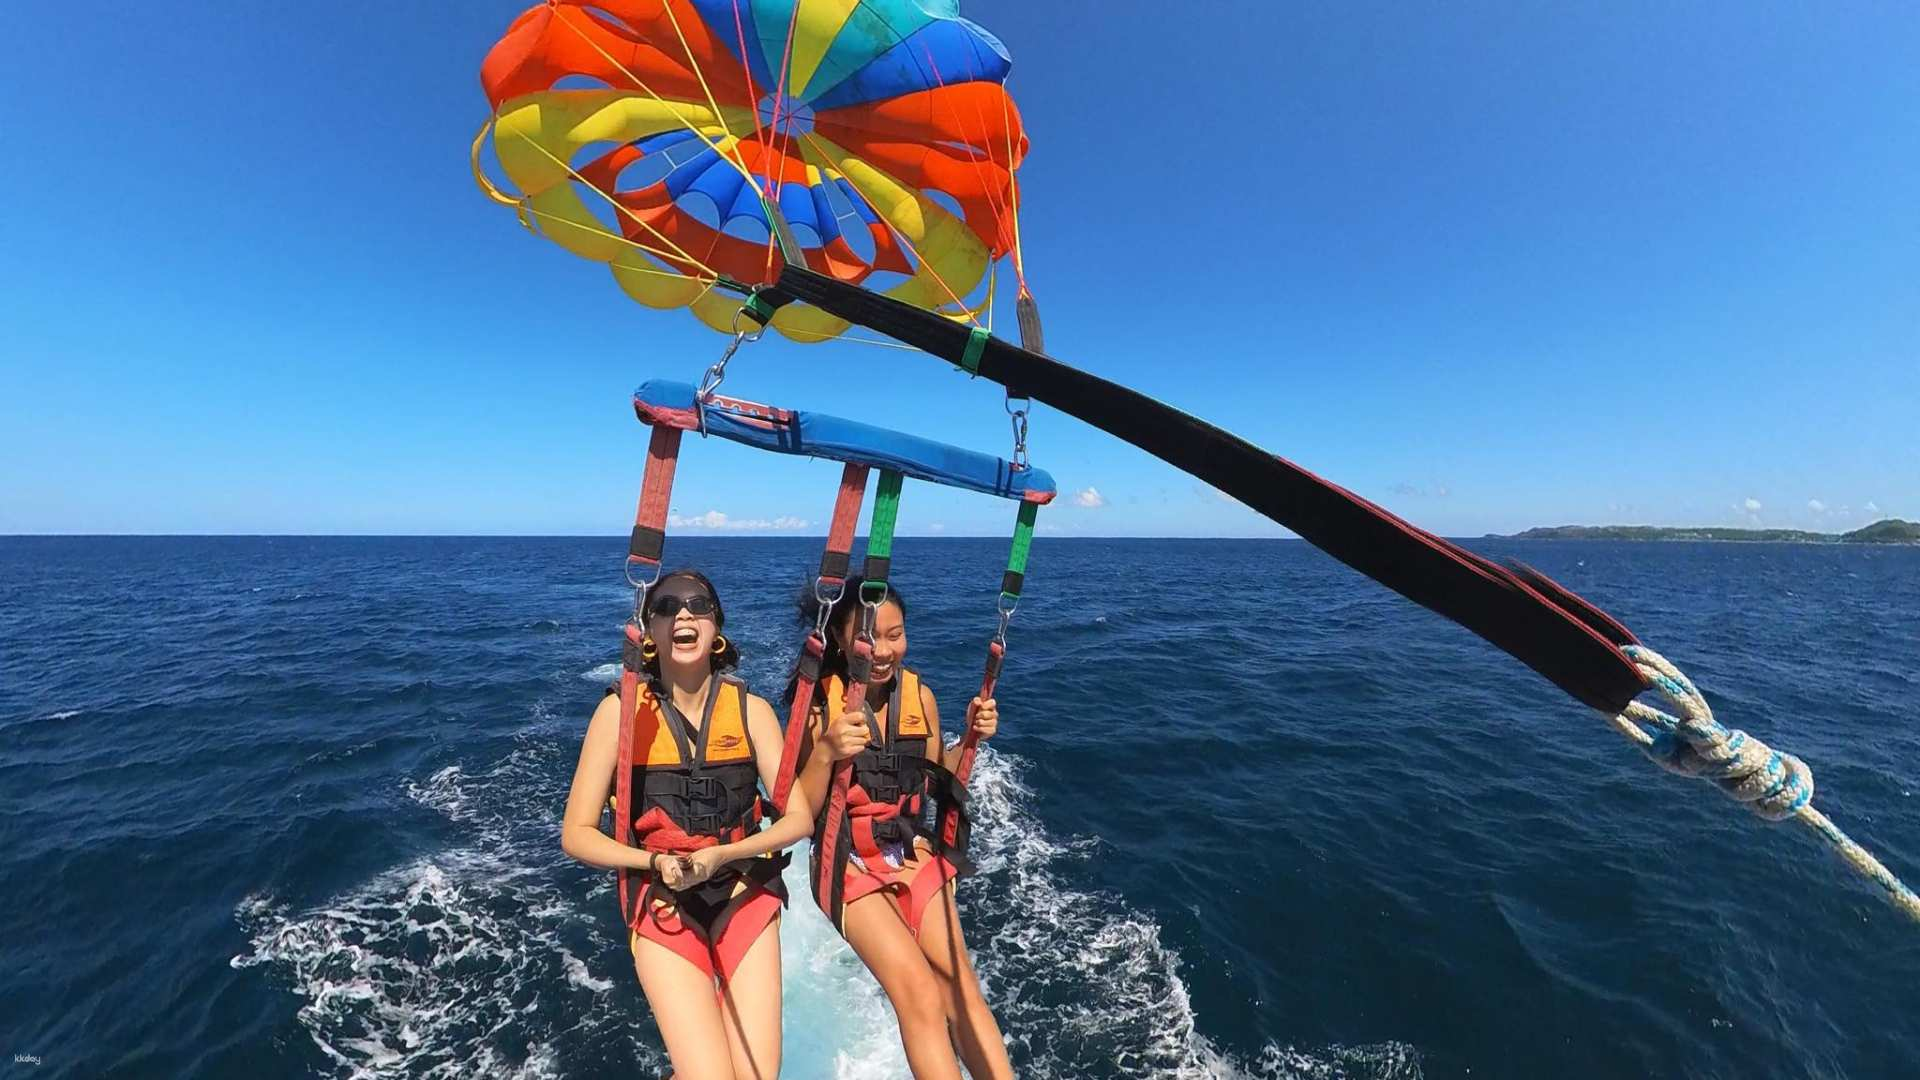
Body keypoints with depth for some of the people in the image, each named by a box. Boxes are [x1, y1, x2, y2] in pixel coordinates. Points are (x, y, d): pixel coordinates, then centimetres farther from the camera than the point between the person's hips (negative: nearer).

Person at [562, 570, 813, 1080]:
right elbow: (576, 835, -5)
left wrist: (720, 855, -20)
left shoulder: (749, 709, -6)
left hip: (746, 897, 2)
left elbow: (799, 817, -5)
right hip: (663, 907, -1)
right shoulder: (622, 709, -9)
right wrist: (656, 862, -20)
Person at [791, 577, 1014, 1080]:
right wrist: (826, 754, -34)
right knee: (919, 992, -17)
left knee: (959, 983, -10)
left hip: (917, 854, 4)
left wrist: (970, 739, -8)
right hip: (850, 863, -3)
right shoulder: (816, 701, -15)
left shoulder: (920, 695, -3)